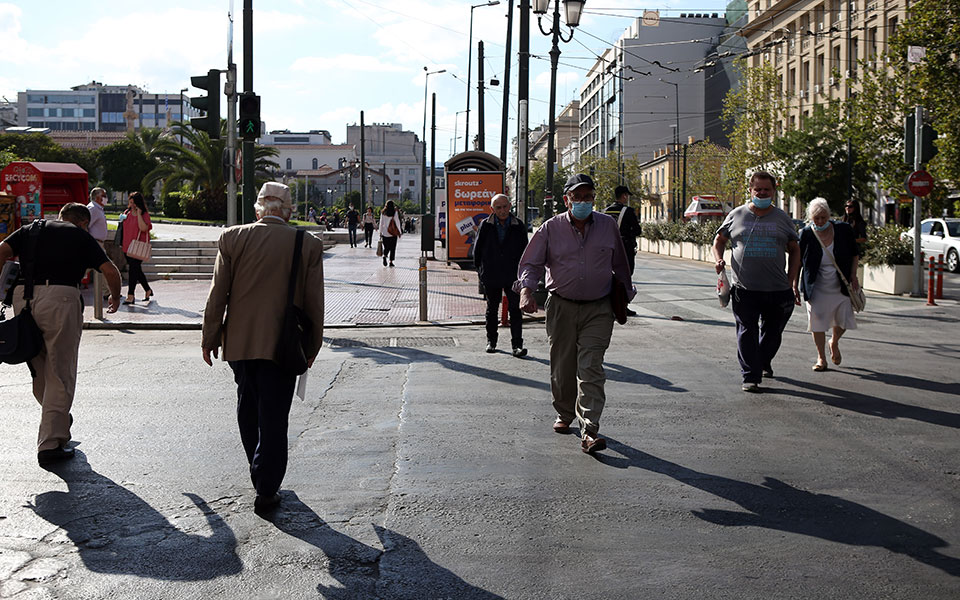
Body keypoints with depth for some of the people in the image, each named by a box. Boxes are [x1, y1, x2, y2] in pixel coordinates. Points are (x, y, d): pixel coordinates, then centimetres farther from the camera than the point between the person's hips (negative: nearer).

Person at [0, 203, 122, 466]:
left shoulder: (30, 229, 22)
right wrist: (115, 298, 23)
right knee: (60, 373, 2)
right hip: (60, 298, -4)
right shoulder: (82, 236, 13)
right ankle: (50, 443, 0)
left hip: (22, 297, 4)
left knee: (38, 369, 21)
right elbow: (110, 271, 6)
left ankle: (58, 417, 37)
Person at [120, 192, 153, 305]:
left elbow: (143, 228, -22)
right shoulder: (127, 213, 11)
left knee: (133, 270, -10)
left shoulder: (144, 214, -6)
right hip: (127, 246, 6)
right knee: (137, 270, 12)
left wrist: (138, 213, -20)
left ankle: (130, 296, -8)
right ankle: (148, 290, 28)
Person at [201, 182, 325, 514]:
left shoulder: (232, 238, -3)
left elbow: (217, 293, -2)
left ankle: (260, 473, 32)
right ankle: (266, 491, 6)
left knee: (248, 408, 20)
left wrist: (209, 338, 7)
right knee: (273, 418, 4)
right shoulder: (309, 245, -4)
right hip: (281, 345, -2)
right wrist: (312, 346, 11)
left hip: (239, 341, 2)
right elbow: (314, 303, 0)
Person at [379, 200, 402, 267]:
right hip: (393, 232, -2)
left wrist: (380, 232, 12)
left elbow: (381, 223, 6)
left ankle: (384, 256, -16)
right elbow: (397, 222, -5)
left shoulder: (383, 213, 3)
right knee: (393, 248, 6)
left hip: (385, 232, 2)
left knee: (386, 247, 12)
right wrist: (399, 232, 1)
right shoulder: (395, 212, -5)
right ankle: (391, 261, 2)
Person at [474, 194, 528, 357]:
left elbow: (524, 250, 7)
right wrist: (480, 270, 4)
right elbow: (477, 250, 7)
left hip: (513, 276, -1)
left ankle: (517, 345, -5)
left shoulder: (519, 226, 0)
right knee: (492, 310, 13)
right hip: (491, 276, 1)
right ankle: (491, 341, 26)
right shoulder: (486, 226, -1)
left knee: (515, 310, -7)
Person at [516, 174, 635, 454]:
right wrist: (526, 291, -18)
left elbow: (620, 264, 18)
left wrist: (625, 295, 23)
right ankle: (564, 414, 35)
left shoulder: (608, 225, 5)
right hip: (561, 307, 1)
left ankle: (589, 432, -16)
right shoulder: (551, 228, 0)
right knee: (562, 368, 10)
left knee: (591, 368, -11)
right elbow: (530, 263, 0)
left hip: (598, 310, -1)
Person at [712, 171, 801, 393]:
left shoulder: (782, 218, 8)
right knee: (747, 332, -4)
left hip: (778, 290, 2)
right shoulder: (736, 215, 5)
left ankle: (764, 363, 39)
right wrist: (719, 259, -5)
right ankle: (750, 376, 1)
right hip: (745, 289, -2)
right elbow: (719, 240, 16)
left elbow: (794, 250, 14)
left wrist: (792, 282, 5)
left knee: (772, 332, 14)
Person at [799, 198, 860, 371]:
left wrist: (853, 275, 0)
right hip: (817, 288, -1)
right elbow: (798, 261, 0)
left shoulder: (843, 230, -5)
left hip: (841, 286, 1)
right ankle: (821, 358, 15)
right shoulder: (806, 234, -8)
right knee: (817, 321, -1)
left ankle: (834, 342, 36)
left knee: (843, 320, 3)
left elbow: (855, 253, 9)